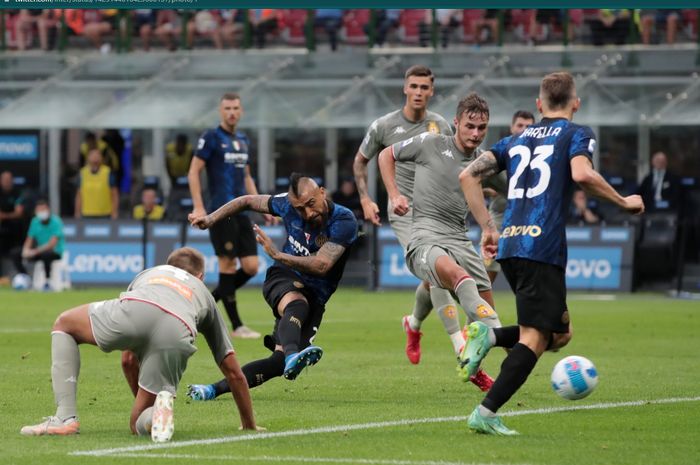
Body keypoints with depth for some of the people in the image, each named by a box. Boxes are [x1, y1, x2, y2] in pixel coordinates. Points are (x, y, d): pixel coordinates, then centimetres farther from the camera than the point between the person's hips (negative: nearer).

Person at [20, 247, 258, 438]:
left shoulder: (147, 274, 46)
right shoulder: (204, 294, 43)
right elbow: (234, 373, 41)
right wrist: (250, 426, 52)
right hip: (177, 335, 1)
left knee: (64, 325, 30)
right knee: (138, 425, 20)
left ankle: (65, 418, 13)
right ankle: (159, 412, -18)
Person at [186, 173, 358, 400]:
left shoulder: (345, 221, -19)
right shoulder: (289, 204, -8)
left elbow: (321, 265, -27)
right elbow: (249, 201, 11)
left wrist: (277, 254, -31)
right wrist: (211, 219, 8)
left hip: (314, 295, 0)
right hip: (283, 278, 0)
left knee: (280, 361, -17)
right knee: (297, 304, -39)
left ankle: (215, 389, -13)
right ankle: (292, 356, -67)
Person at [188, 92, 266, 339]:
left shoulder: (243, 140, 16)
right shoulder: (211, 137, -4)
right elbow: (193, 172, -6)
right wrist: (198, 207, -14)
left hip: (241, 211, 7)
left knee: (251, 267, 1)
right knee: (228, 263, -5)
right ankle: (236, 325, -2)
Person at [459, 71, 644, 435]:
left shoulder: (517, 139, 22)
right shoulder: (576, 134, 5)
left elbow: (468, 176, 16)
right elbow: (581, 173, -16)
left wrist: (488, 228, 18)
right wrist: (624, 203, -4)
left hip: (508, 245, 7)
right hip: (542, 247, -7)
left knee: (559, 333, 17)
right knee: (534, 338, -5)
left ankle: (490, 336, -5)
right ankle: (486, 414, -16)